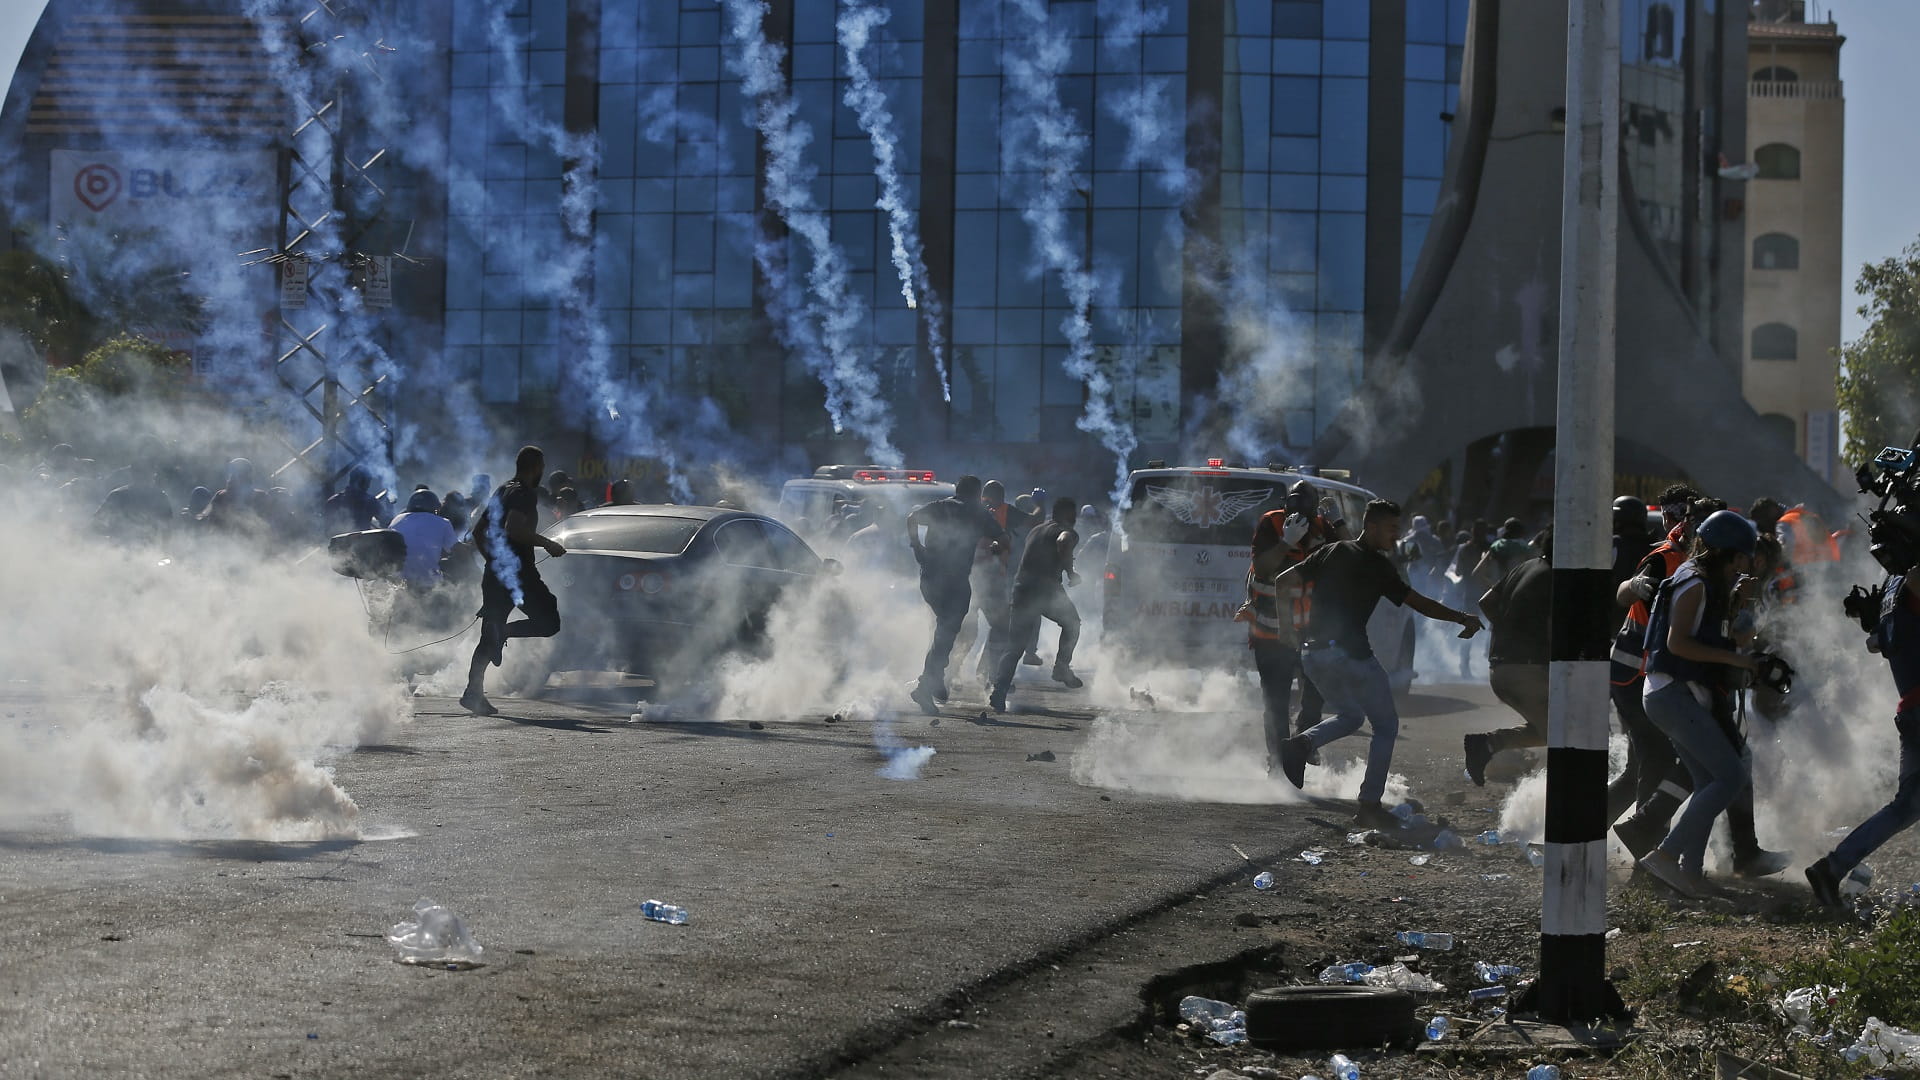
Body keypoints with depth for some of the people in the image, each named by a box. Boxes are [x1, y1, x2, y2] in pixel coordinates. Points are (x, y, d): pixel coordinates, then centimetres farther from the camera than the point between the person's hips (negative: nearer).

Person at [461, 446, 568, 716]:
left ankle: (474, 692, -1)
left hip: (495, 572, 8)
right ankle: (505, 632, -20)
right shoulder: (525, 493, -8)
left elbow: (478, 531, 22)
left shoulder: (503, 492, 19)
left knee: (490, 638, 7)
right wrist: (548, 543, -16)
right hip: (518, 572, -8)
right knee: (549, 622, -1)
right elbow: (513, 528, -24)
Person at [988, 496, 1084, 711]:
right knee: (1071, 623, 24)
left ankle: (999, 691, -10)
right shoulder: (1067, 532, 2)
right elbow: (1063, 542, -22)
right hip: (1046, 588, -5)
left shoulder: (1036, 530, 25)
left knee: (1015, 644, 4)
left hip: (1022, 587, 5)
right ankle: (1062, 667, 14)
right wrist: (1070, 573, -13)